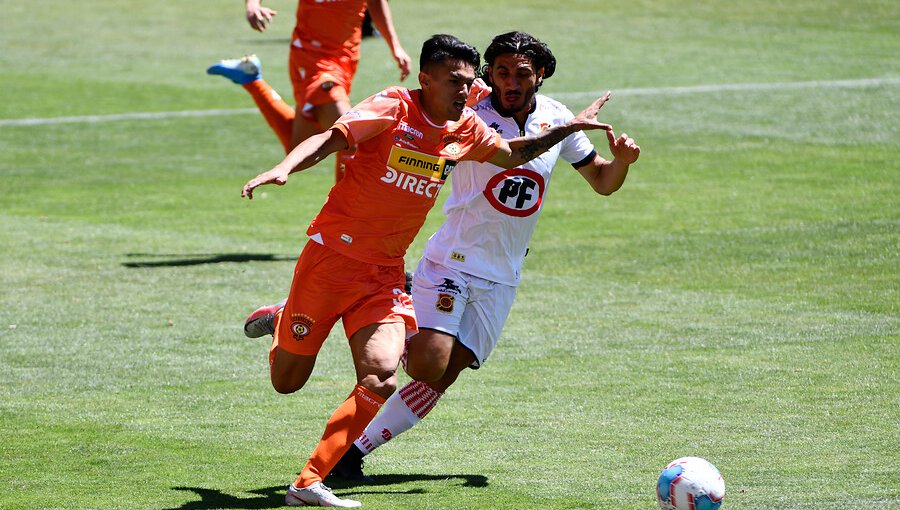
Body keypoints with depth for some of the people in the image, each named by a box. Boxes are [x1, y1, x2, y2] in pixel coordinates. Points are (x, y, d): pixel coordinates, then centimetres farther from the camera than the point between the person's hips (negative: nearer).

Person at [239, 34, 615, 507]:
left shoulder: (465, 129, 4)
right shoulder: (394, 108, -14)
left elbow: (511, 153, 25)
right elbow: (327, 139, -24)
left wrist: (571, 127, 20)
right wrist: (283, 168, -42)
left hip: (385, 273, 5)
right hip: (332, 255, -5)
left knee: (380, 380, -17)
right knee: (286, 381, 6)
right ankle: (280, 321, 42)